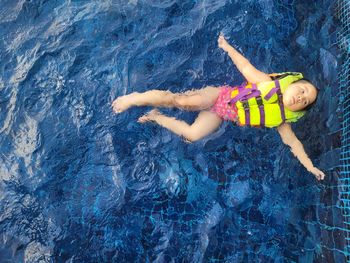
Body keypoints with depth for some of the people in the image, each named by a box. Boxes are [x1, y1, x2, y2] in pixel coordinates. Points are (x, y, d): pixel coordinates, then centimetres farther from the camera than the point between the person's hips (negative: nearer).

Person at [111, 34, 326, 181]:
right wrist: (228, 47, -5)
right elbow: (246, 67, -4)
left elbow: (293, 141, 3)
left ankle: (156, 117, 1)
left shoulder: (282, 119, 0)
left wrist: (310, 166, -3)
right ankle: (135, 98, -10)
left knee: (192, 135, -21)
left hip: (219, 116, 3)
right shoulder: (269, 83, -10)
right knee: (182, 101, -28)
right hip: (221, 97, -3)